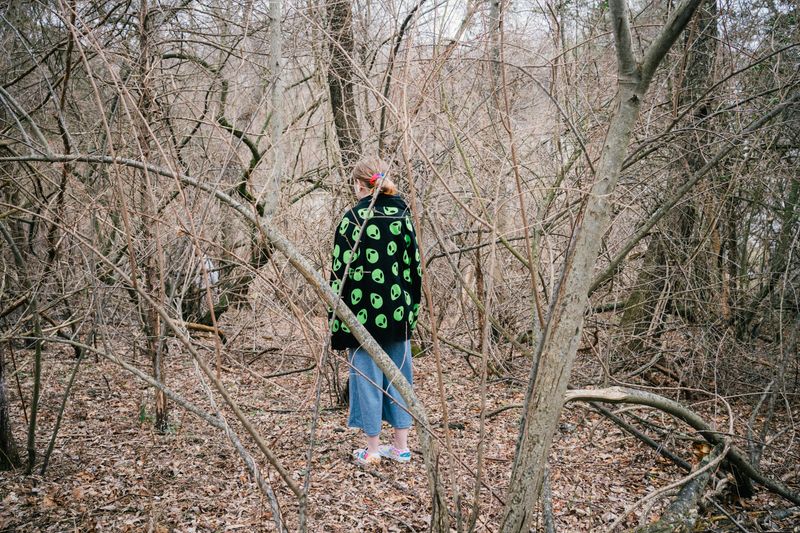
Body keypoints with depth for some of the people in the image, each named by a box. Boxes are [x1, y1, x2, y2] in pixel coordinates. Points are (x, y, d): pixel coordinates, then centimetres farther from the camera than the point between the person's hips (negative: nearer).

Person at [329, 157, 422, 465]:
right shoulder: (402, 215, 3)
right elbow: (414, 264, 5)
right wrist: (411, 307, 13)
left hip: (363, 310, -4)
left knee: (367, 374, 6)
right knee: (398, 374, 13)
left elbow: (341, 270, -10)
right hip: (398, 310, 4)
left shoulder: (353, 218, -10)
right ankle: (401, 446, 19)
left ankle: (373, 449, 14)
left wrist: (337, 318, -4)